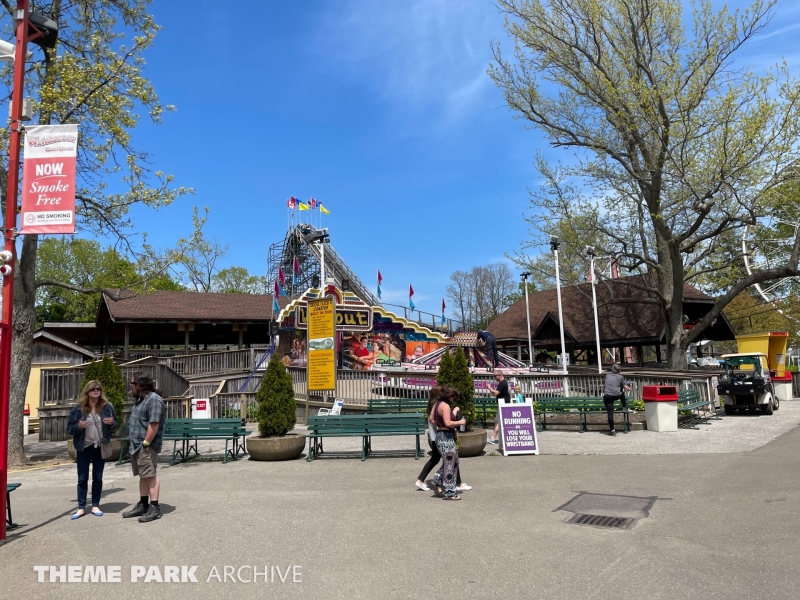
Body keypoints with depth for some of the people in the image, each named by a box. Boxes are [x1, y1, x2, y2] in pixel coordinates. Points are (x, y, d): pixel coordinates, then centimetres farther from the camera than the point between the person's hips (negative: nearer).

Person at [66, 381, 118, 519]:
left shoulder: (107, 407, -1)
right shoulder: (78, 409, -5)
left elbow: (116, 423, 8)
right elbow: (69, 429, -2)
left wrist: (112, 422, -15)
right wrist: (79, 426, -22)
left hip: (100, 447, 1)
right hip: (83, 448, -1)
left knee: (98, 477, 9)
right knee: (82, 478, 5)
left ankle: (95, 506, 18)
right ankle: (81, 507, 13)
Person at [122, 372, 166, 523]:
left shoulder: (153, 399, -16)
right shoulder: (141, 399, 17)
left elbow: (154, 424, -23)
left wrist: (146, 443, -22)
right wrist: (137, 443, 16)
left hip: (146, 446, -10)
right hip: (137, 445, 10)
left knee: (151, 476, -6)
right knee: (143, 476, 16)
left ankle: (155, 508, -2)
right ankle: (143, 505, 24)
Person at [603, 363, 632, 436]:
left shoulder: (607, 376, 13)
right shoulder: (620, 377, 3)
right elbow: (622, 388, 13)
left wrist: (625, 387, 34)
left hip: (607, 396, 1)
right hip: (617, 395, -1)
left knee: (610, 413, -1)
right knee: (622, 394, 36)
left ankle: (612, 430, -1)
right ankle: (625, 408, 44)